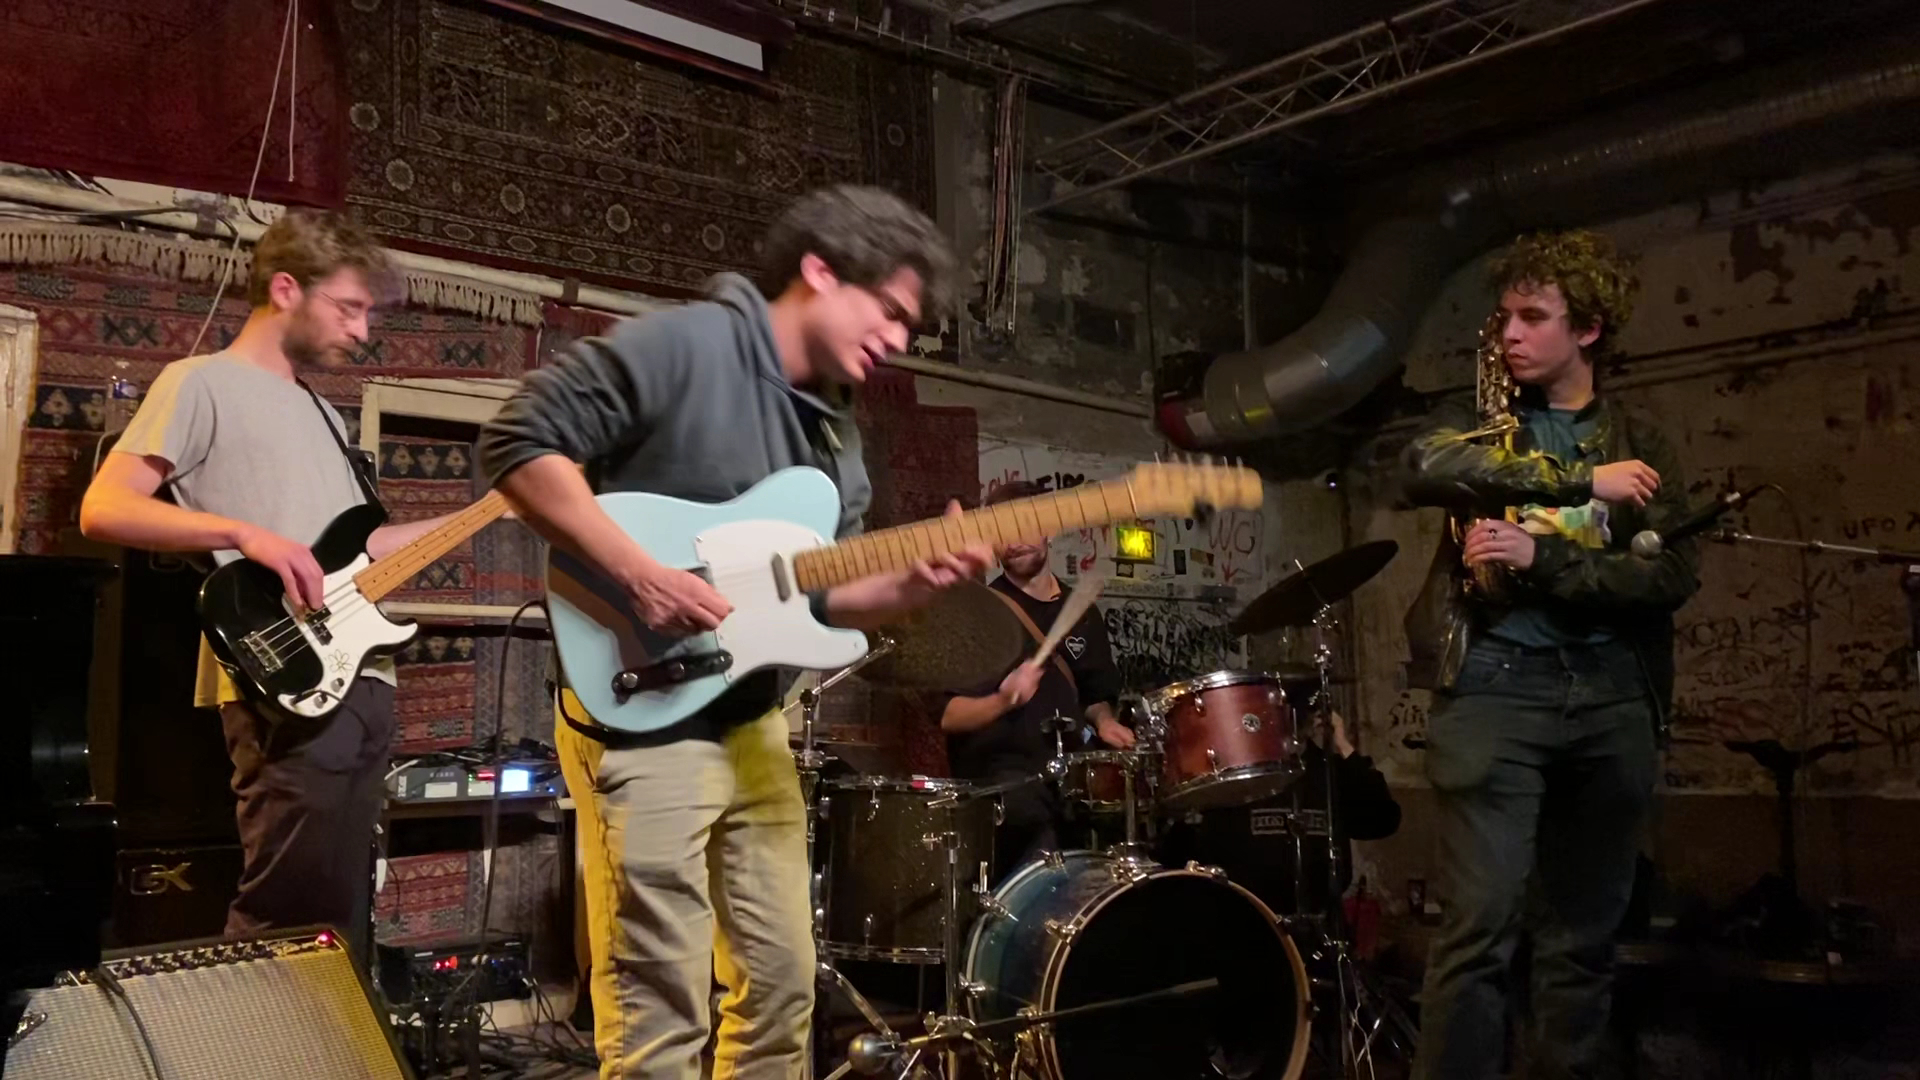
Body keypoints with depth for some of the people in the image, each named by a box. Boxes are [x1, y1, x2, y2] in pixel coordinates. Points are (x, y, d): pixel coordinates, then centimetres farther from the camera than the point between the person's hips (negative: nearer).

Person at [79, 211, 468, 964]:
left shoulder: (320, 411, 24)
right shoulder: (202, 383, -2)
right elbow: (103, 509, -11)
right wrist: (244, 534, -24)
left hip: (357, 682, 9)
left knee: (339, 914, 13)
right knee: (288, 918, -8)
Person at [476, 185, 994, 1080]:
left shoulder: (834, 434, 13)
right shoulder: (681, 345, -12)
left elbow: (815, 597, 13)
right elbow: (518, 442, -17)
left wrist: (916, 583, -6)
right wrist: (639, 574, -24)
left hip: (753, 725, 9)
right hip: (640, 719, -8)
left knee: (780, 985, 15)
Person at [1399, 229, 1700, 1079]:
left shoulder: (1639, 441, 13)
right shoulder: (1478, 420, 9)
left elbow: (1674, 574, 0)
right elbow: (1425, 468, -16)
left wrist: (1539, 556, -13)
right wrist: (1583, 480, -15)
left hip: (1612, 698, 3)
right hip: (1495, 686, -2)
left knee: (1585, 932, 10)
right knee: (1480, 925, -9)